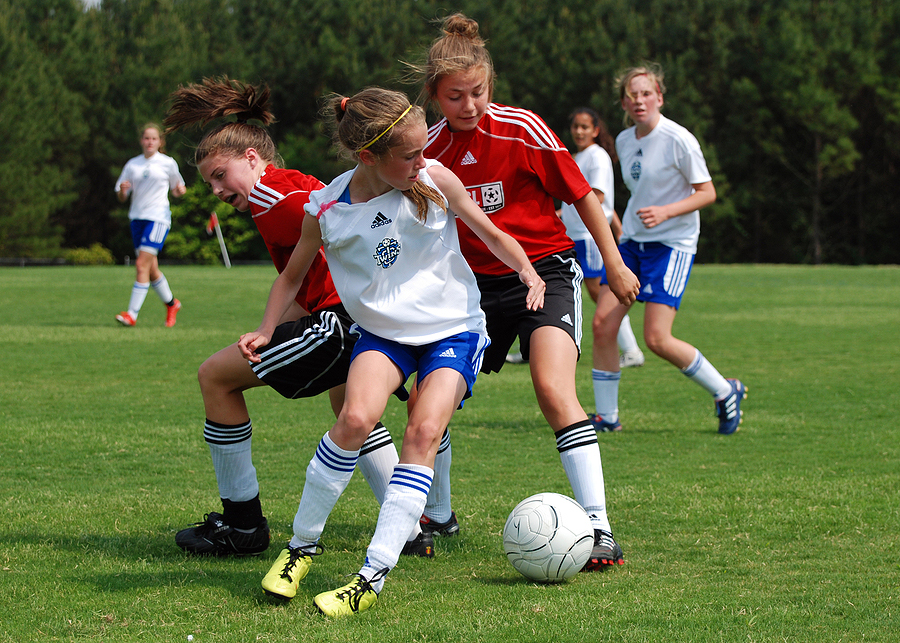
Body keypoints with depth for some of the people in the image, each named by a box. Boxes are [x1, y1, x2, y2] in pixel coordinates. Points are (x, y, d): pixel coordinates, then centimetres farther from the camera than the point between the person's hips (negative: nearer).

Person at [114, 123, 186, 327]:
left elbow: (176, 189, 14)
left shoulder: (168, 163, 3)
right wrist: (122, 190, -13)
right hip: (137, 217, 4)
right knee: (151, 269, 9)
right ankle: (171, 304, 32)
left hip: (158, 217, -4)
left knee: (142, 264, -15)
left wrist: (180, 190, -8)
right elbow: (121, 197, 10)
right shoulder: (132, 164, 10)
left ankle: (132, 314, -15)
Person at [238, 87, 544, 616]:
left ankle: (373, 576, -21)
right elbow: (293, 276, 9)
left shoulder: (436, 181, -10)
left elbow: (491, 235, 3)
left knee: (424, 432, -22)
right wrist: (265, 332, 3)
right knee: (356, 419, -26)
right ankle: (302, 545, -6)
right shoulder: (327, 210, -10)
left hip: (453, 329, 0)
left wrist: (528, 271, -12)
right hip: (383, 332, 0)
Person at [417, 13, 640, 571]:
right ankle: (436, 515, 28)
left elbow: (581, 194, -4)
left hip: (546, 270, -5)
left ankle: (599, 530, -29)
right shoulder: (431, 150, -3)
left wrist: (614, 264, -1)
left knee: (553, 388, -26)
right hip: (480, 284, 5)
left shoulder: (521, 129, -14)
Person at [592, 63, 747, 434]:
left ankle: (726, 392, 6)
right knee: (603, 324, -5)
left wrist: (666, 212, -23)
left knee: (657, 338, -14)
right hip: (631, 241, 7)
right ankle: (607, 415, 6)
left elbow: (707, 192, -11)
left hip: (672, 244, -7)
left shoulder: (678, 140, -13)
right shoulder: (623, 141, 8)